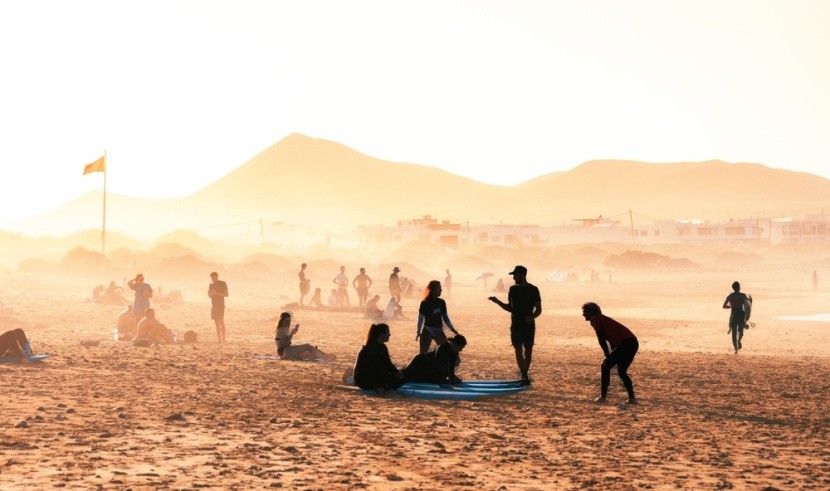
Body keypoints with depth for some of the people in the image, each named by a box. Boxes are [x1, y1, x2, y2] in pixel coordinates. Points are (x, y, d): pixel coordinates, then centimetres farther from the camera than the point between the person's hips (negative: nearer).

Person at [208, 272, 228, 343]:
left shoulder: (223, 284, -3)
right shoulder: (211, 285, 14)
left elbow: (226, 294, -7)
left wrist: (216, 293, -18)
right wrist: (210, 294, -2)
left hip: (220, 305, -6)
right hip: (213, 305, 6)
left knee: (221, 322, -12)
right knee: (216, 322, 3)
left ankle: (223, 339, -14)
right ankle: (219, 339, 4)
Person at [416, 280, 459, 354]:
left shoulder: (441, 302, 6)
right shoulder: (425, 303, -8)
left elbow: (445, 317, 12)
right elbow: (420, 318, -4)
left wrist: (452, 329, 8)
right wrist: (418, 332, -6)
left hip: (439, 331, 5)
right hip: (427, 331, -5)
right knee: (423, 354, -6)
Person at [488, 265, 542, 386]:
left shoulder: (533, 290, -4)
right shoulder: (513, 289, 9)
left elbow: (538, 309, -3)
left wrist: (532, 317, -23)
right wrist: (498, 302, 3)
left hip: (529, 325, -3)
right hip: (516, 325, 3)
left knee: (528, 350, 4)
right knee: (518, 350, -8)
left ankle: (525, 375, 17)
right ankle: (524, 377, -11)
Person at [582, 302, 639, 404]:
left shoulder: (595, 319, 0)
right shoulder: (604, 319, 28)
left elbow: (601, 340, -7)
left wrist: (608, 357, -5)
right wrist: (612, 357, 29)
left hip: (625, 343, -9)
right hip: (634, 342, 9)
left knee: (605, 366, -1)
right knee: (621, 371, 18)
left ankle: (602, 396, -3)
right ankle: (632, 399, 13)